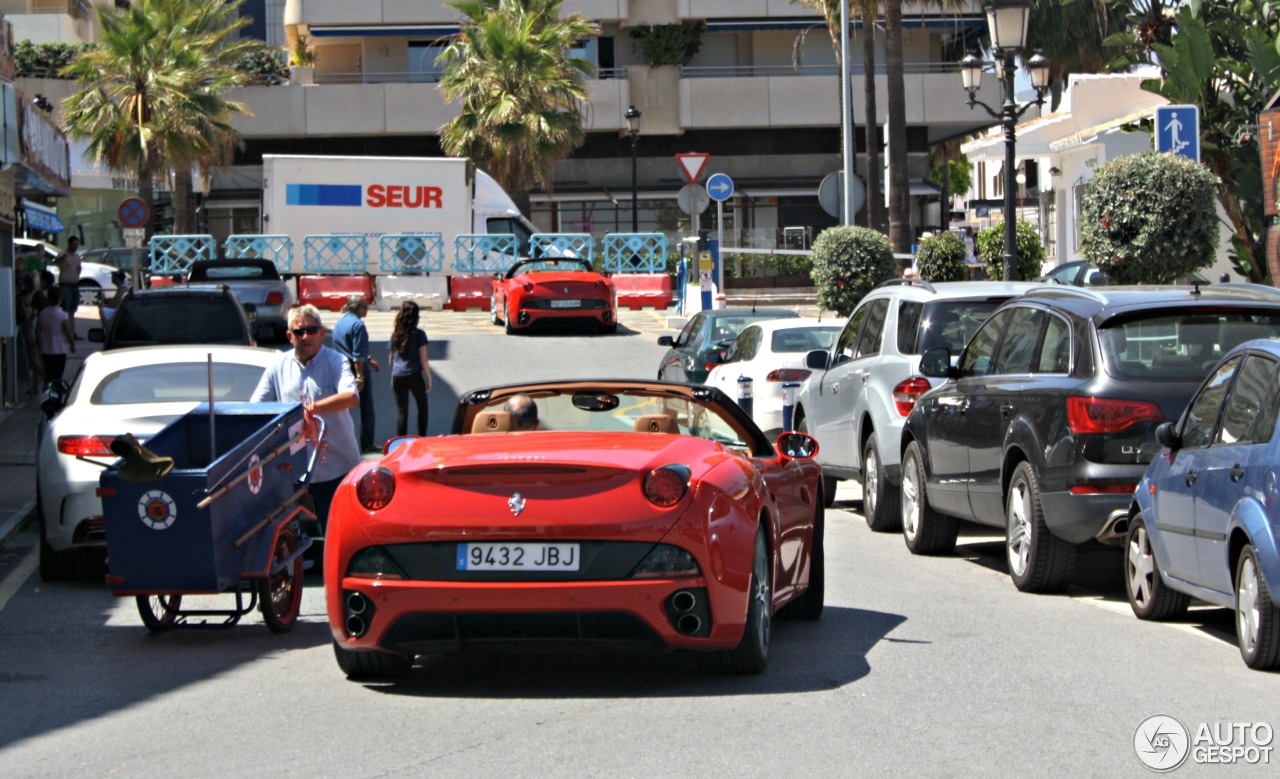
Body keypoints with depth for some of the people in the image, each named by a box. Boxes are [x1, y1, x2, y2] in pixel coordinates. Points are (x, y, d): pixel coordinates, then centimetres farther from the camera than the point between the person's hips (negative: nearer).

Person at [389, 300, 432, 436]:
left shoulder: (395, 334, 4)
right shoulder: (418, 334, -7)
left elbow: (391, 358, 11)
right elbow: (423, 359, -7)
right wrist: (429, 378, 1)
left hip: (398, 377, 3)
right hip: (414, 376, -3)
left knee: (401, 411, 6)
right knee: (422, 408, 14)